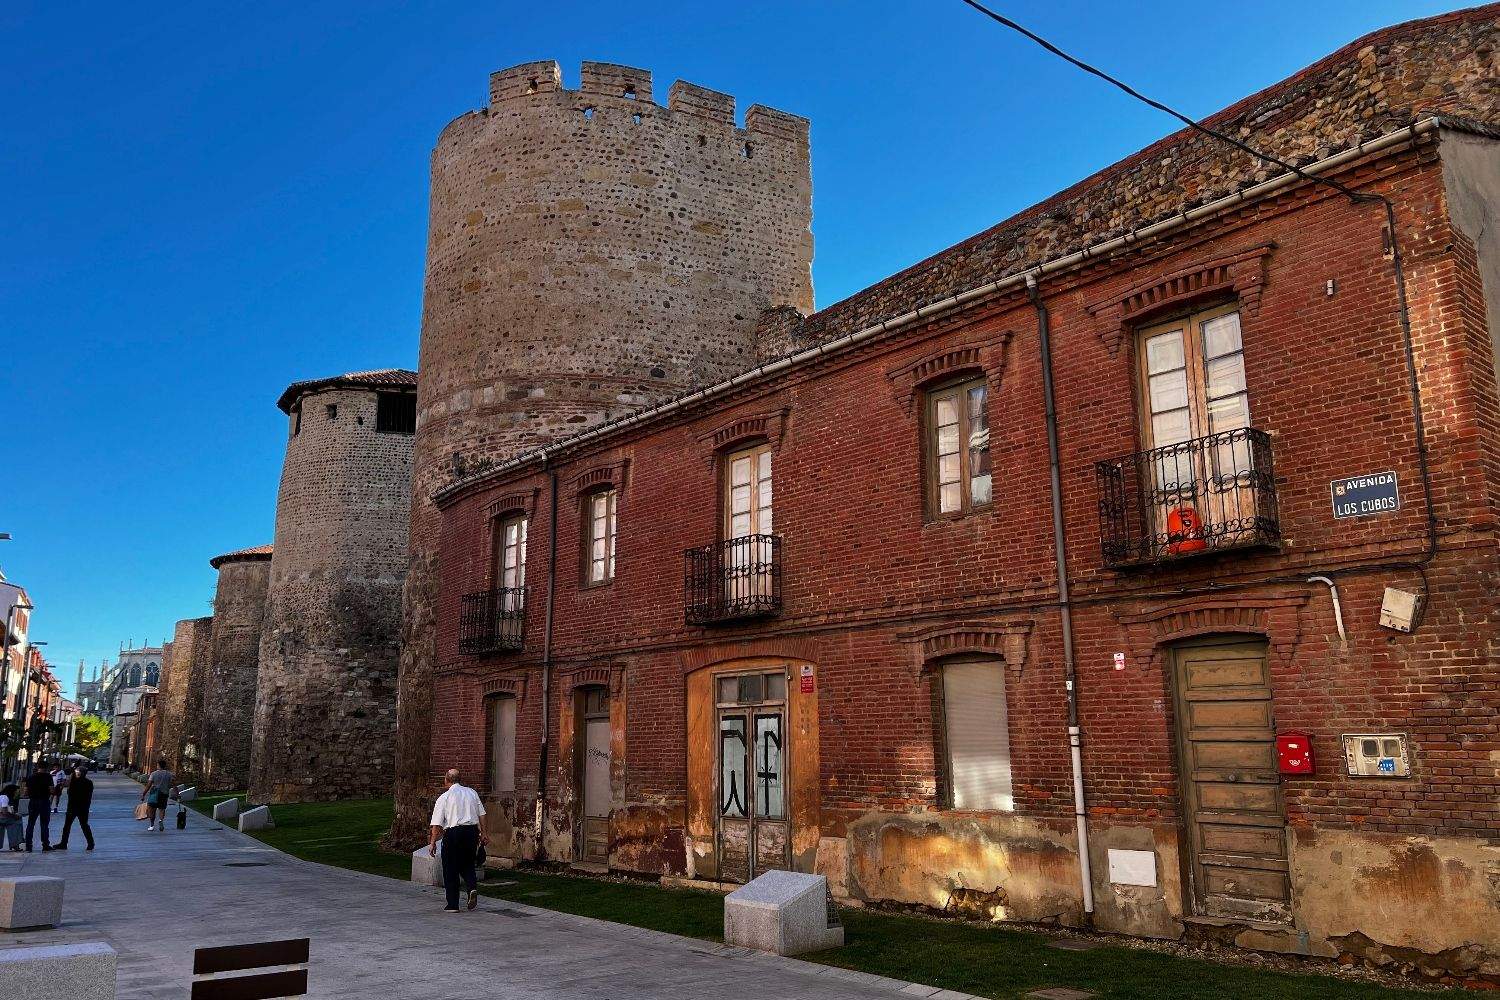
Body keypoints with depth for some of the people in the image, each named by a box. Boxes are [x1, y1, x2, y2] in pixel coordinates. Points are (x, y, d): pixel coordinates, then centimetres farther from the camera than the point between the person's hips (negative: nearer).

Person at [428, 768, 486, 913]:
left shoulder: (444, 798, -3)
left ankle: (452, 905, 10)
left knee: (450, 869, 7)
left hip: (453, 833, -4)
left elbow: (437, 824, -5)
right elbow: (481, 815, 11)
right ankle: (473, 887, -6)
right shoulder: (472, 793, 9)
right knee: (467, 864, 20)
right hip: (472, 830, 4)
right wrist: (482, 834, 19)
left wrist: (433, 842, 2)